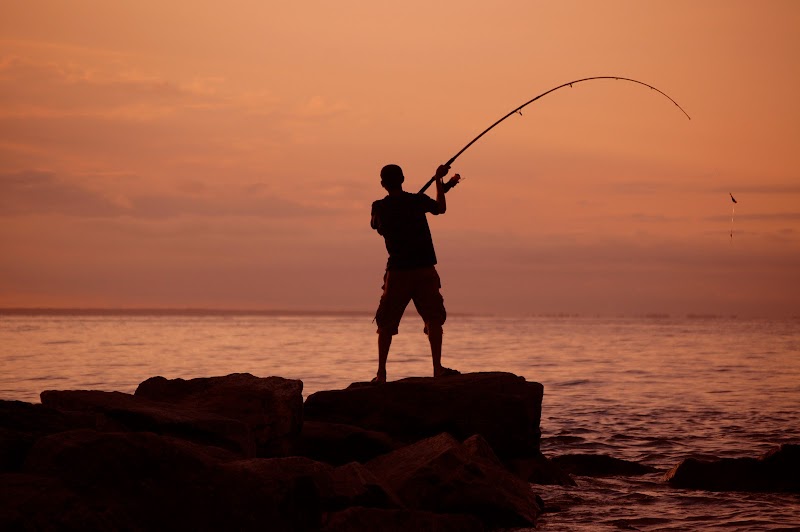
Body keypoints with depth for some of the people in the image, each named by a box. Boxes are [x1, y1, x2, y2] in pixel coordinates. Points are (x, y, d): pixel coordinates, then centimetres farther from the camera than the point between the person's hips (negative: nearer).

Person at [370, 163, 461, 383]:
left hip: (397, 272, 0)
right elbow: (441, 208, 18)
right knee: (434, 319, 7)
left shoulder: (379, 207, -2)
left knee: (386, 324, 7)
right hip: (425, 269, 0)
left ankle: (381, 373, 3)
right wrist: (439, 180, 30)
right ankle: (437, 367, 0)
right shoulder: (418, 201, -3)